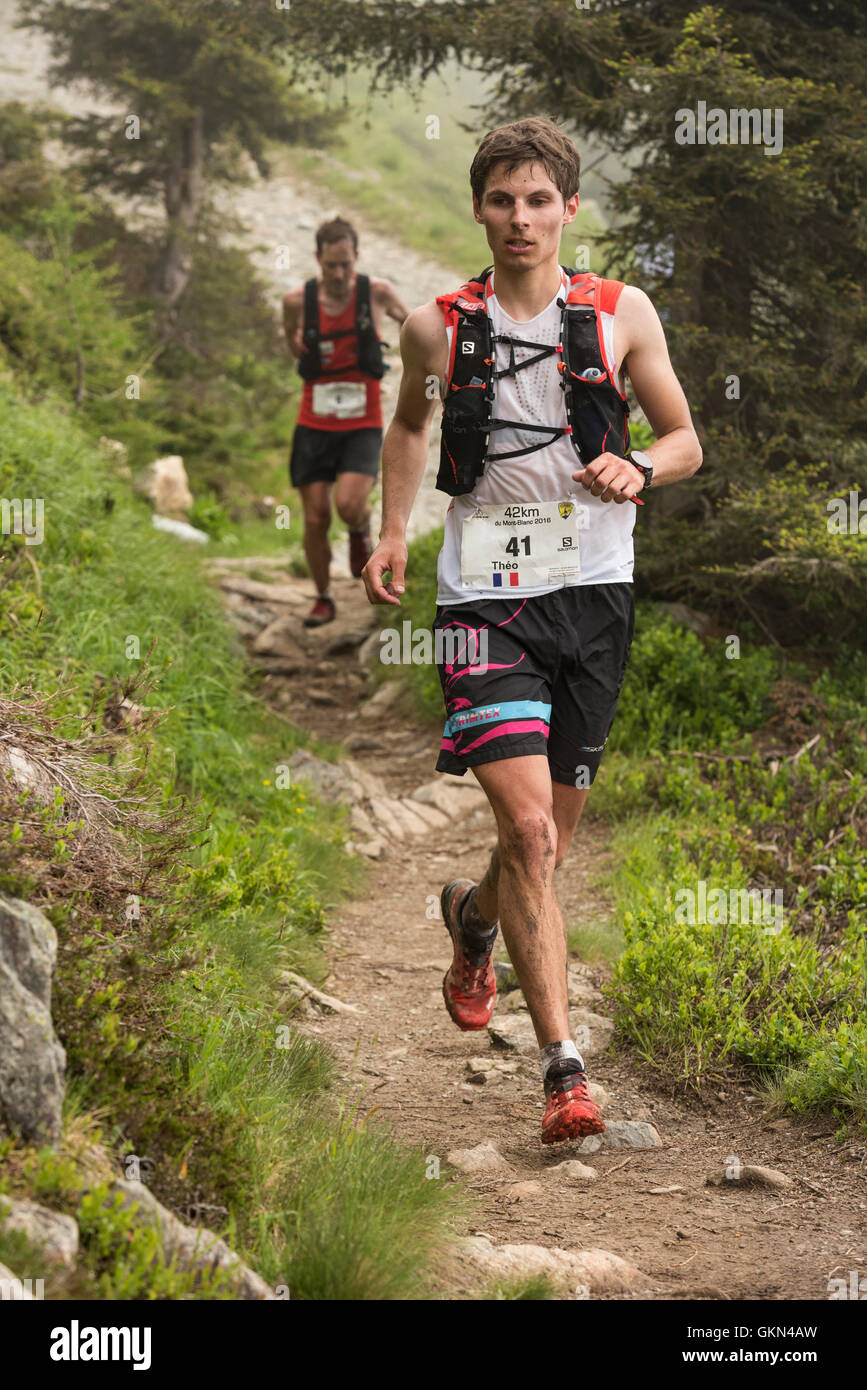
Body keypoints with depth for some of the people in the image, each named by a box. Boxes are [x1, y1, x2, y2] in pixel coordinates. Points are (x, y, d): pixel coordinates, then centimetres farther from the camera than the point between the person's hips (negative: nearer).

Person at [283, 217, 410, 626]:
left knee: (349, 505, -23)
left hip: (362, 427, -1)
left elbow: (409, 319, 15)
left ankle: (361, 530, 15)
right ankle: (323, 599, 22)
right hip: (314, 425, 1)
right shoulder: (298, 301, -5)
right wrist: (299, 346, -2)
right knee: (315, 519, 0)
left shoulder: (377, 293, -8)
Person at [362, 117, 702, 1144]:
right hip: (485, 596, -2)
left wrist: (637, 469, -12)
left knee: (552, 840, 13)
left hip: (593, 594, 2)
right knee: (528, 831, -17)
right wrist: (391, 532, 11)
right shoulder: (438, 327, 3)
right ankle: (563, 1069, -14)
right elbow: (409, 425, 22)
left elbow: (685, 442, 10)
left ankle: (472, 917, 48)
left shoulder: (621, 314, 3)